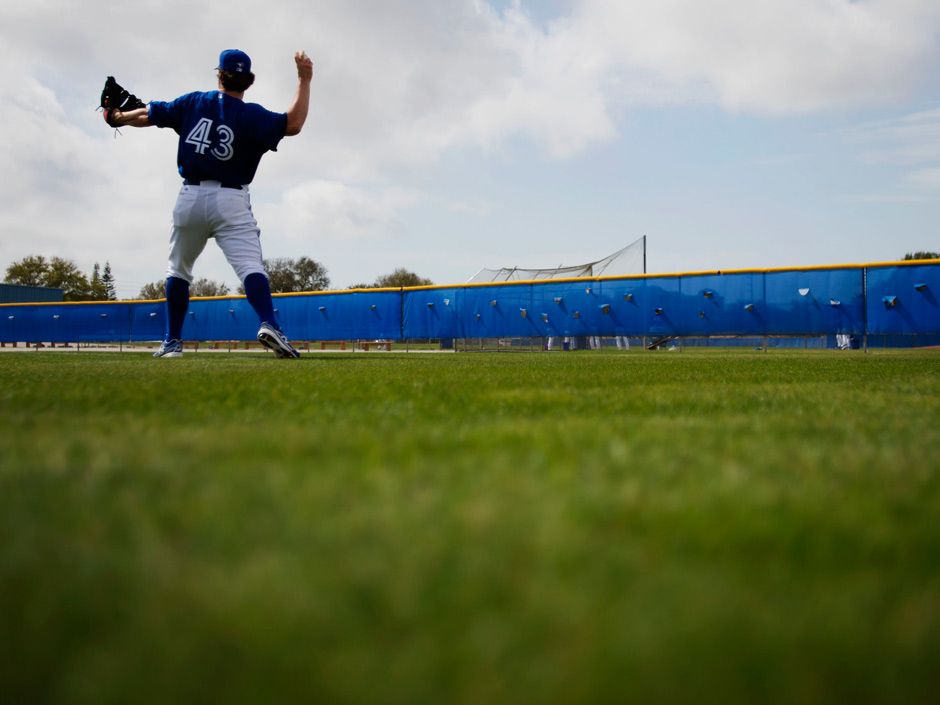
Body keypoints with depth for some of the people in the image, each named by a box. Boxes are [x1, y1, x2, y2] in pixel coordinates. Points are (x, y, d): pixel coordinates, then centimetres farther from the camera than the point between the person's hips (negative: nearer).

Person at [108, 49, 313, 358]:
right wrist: (304, 80, -11)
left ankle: (172, 341, 20)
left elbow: (147, 115, 14)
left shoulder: (192, 102, 6)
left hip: (190, 197, 3)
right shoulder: (251, 115, -5)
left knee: (178, 269, 18)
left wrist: (119, 117, 34)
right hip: (230, 201, -3)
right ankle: (269, 325, -37)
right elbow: (293, 124, -16)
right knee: (250, 265, -14)